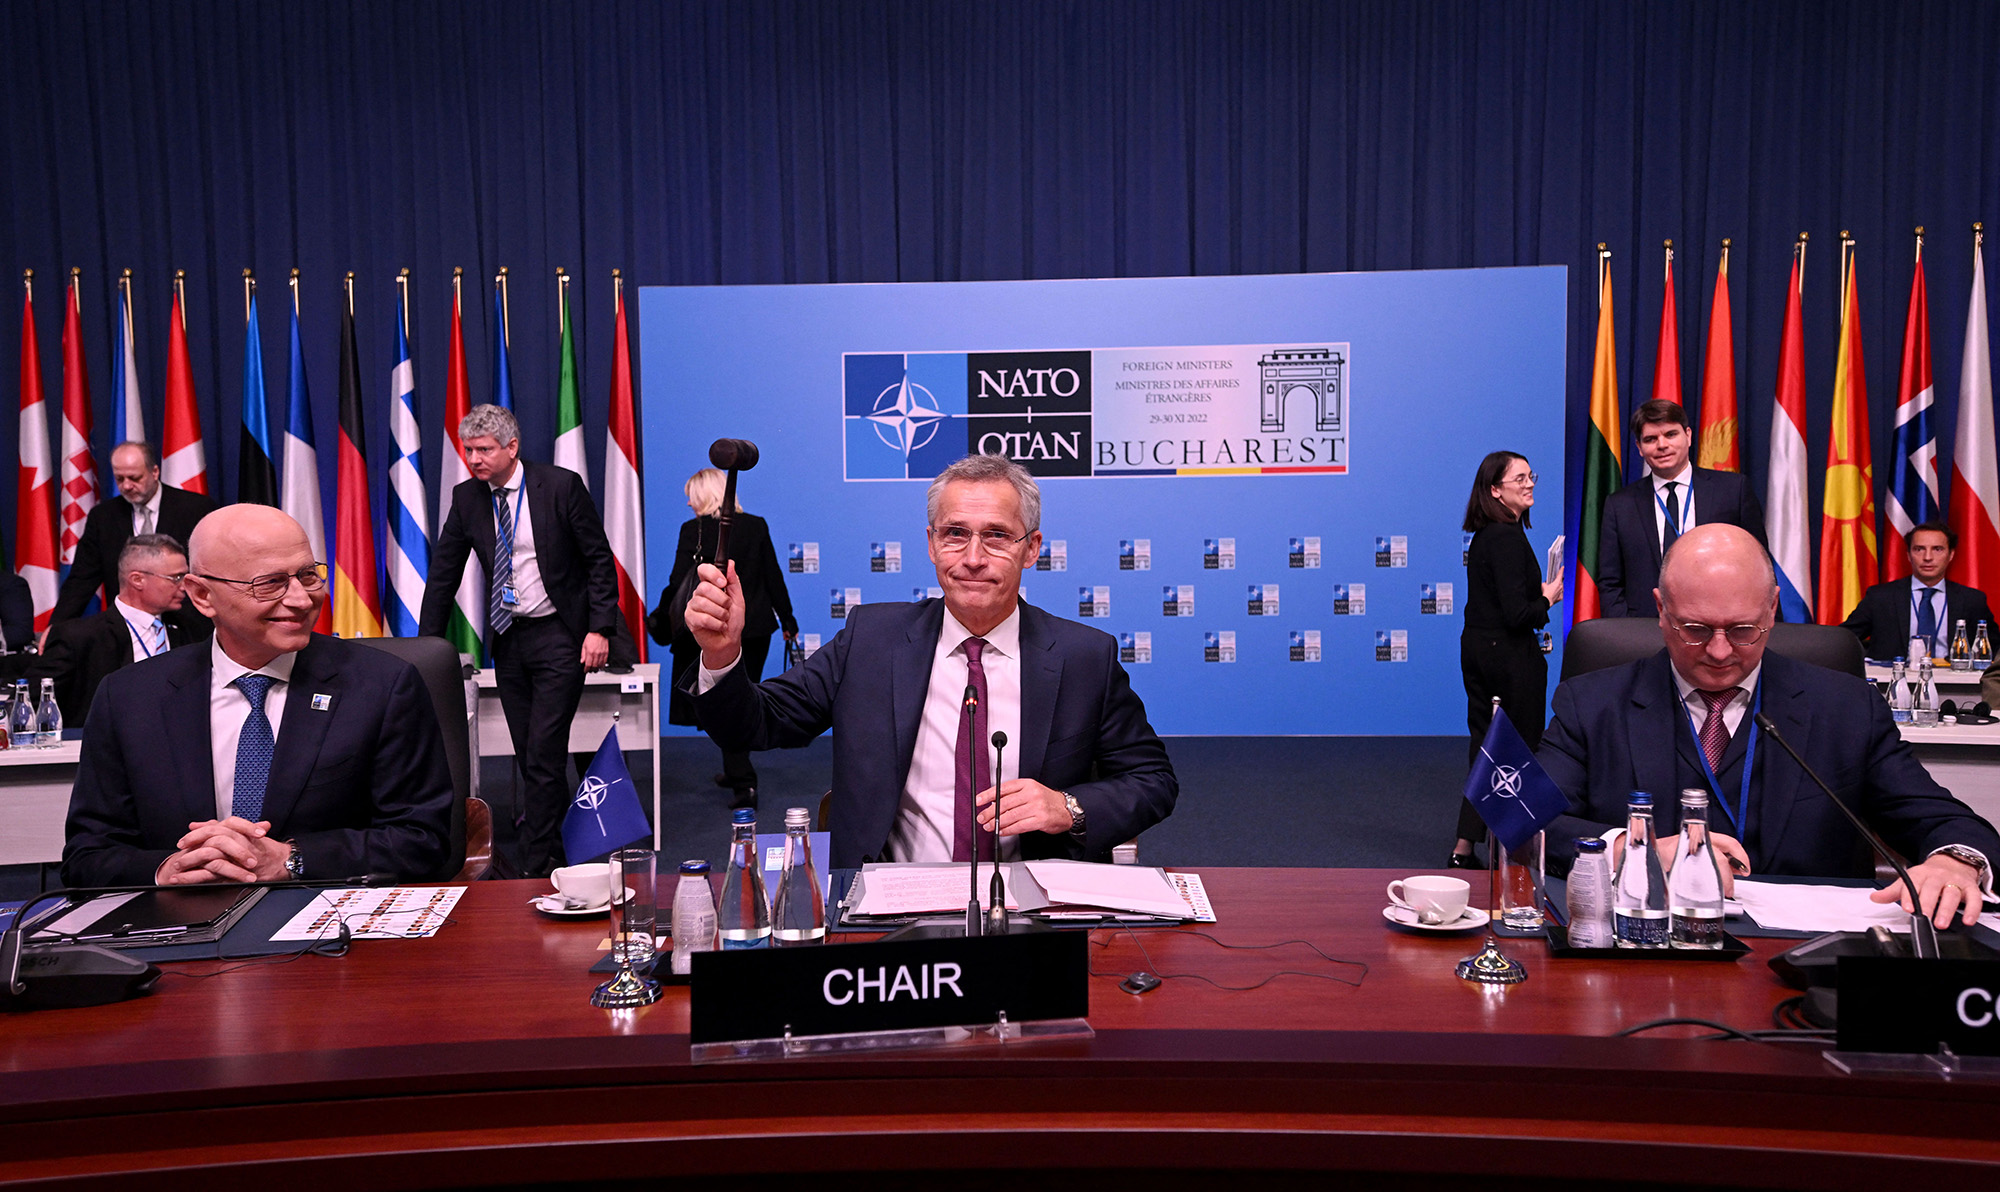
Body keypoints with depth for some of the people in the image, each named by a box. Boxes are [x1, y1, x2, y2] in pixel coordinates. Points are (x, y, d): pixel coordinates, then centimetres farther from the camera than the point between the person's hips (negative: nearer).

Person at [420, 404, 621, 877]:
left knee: (543, 755, -9)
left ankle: (538, 868, -2)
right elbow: (443, 573, 9)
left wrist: (599, 629, -13)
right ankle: (558, 840, 28)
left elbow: (599, 559, -6)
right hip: (506, 638, 5)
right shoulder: (466, 497, 3)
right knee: (529, 756, 10)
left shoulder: (561, 486, -9)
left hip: (559, 637, -5)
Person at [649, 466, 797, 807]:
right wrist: (787, 619, 14)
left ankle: (743, 782, -5)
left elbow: (679, 584, -12)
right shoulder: (756, 526, 2)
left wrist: (662, 622, 1)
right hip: (755, 628, 4)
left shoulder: (694, 530, -10)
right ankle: (736, 771, 29)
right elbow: (773, 577, 5)